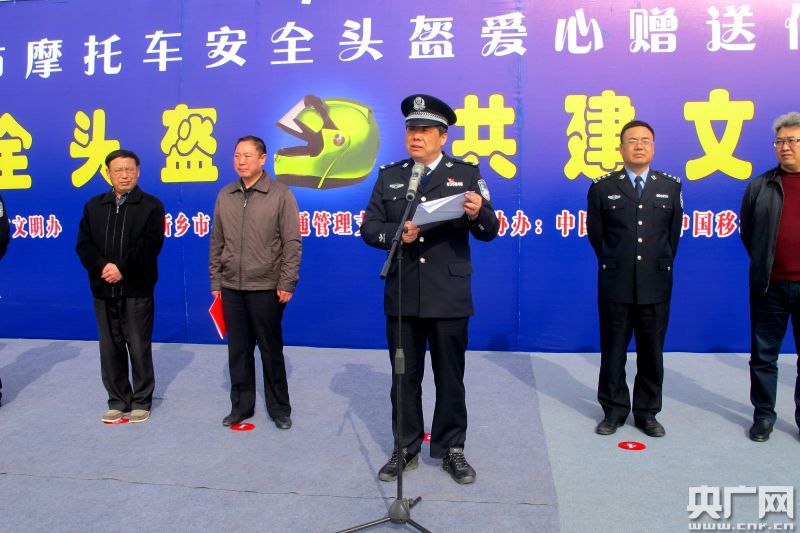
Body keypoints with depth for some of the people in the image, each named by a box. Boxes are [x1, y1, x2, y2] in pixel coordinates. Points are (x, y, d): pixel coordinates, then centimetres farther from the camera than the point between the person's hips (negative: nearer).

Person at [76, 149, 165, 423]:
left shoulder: (151, 205, 0)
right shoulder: (94, 206, 13)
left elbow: (150, 245, -10)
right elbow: (83, 244, 4)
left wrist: (122, 269, -18)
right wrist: (102, 266, -13)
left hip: (137, 289, -4)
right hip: (103, 290, 4)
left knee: (139, 348, 3)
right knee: (110, 348, 9)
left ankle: (141, 401, 16)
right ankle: (118, 401, 22)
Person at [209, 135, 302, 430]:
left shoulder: (280, 195, -5)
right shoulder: (225, 196, 8)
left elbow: (292, 243, -6)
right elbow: (216, 243, 11)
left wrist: (286, 283, -10)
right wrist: (215, 282, 9)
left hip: (266, 288, -4)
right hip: (231, 287, 4)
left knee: (271, 350, 7)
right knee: (238, 350, 11)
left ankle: (279, 408, 21)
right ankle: (241, 406, 26)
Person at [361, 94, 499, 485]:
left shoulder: (466, 174, 2)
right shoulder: (389, 175, 9)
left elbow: (489, 232, -3)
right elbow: (369, 228, 3)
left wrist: (478, 213, -25)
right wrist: (397, 234, -17)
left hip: (449, 298, -2)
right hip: (402, 297, 2)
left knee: (450, 377, 10)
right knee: (405, 377, 13)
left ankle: (451, 449, 26)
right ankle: (405, 449, 28)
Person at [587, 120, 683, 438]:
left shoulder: (671, 187, 6)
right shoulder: (602, 188, 1)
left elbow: (674, 234, 13)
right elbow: (595, 235, 8)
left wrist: (659, 266, 15)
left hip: (655, 285, 1)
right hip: (615, 285, -1)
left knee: (652, 353, 9)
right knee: (613, 352, 7)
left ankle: (647, 412, 23)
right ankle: (614, 410, 21)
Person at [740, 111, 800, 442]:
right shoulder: (759, 187, 4)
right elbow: (747, 232, 11)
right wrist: (764, 264, 9)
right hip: (770, 287, 0)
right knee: (763, 355, 9)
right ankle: (763, 416, 21)